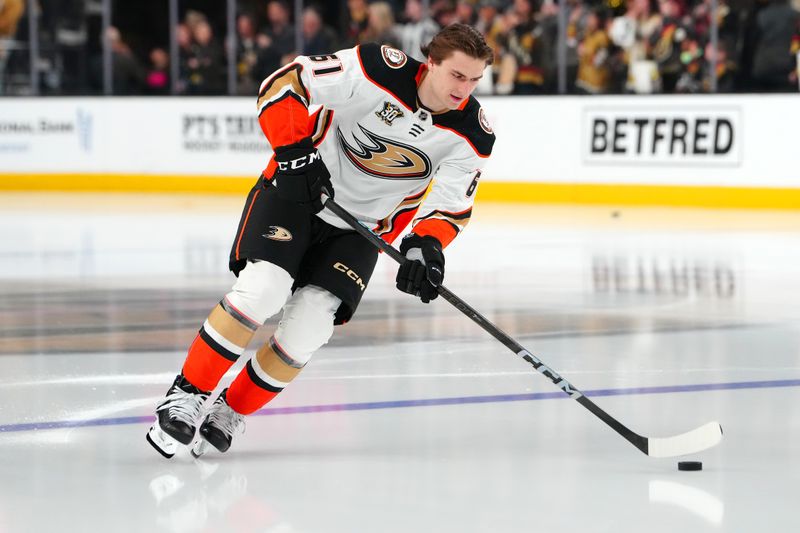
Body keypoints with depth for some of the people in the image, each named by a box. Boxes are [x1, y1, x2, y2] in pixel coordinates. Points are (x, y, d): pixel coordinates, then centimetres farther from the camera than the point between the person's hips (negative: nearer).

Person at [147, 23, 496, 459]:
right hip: (298, 189, -3)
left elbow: (451, 205, -3)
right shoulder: (380, 71, -23)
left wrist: (425, 247, -21)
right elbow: (283, 84, -19)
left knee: (308, 326, -13)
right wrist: (295, 152, -26)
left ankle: (230, 414, 7)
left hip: (360, 226, 3)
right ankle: (187, 394, -9)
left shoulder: (472, 135, -11)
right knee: (262, 290, -24)